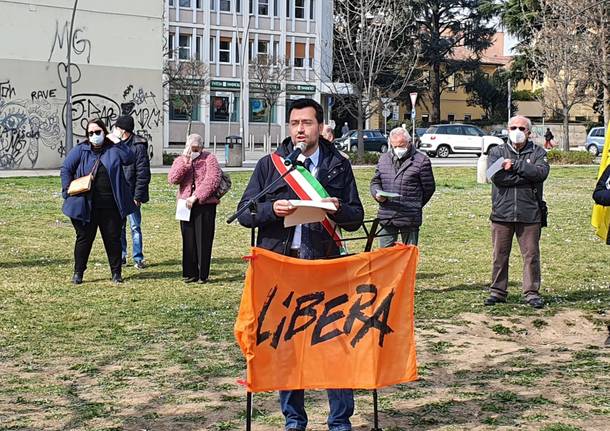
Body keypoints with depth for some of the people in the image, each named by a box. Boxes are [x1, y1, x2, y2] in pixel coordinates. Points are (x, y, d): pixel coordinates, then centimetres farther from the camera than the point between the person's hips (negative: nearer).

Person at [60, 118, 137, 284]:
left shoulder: (113, 149, 4)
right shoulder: (80, 150, 3)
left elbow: (130, 159, -10)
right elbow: (66, 169, 3)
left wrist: (119, 142, -13)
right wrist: (68, 189, -7)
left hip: (111, 206, 1)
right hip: (86, 206, -1)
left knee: (113, 238, 7)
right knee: (84, 238, 7)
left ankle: (116, 272, 18)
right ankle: (78, 272, 18)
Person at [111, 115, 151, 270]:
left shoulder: (138, 146, -11)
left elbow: (143, 174, -14)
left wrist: (137, 196, -17)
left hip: (131, 195, -7)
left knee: (135, 227, -1)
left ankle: (138, 258, 5)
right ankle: (121, 256, 20)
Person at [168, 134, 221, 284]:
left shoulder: (209, 159, 1)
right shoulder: (180, 160, 11)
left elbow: (212, 180, -13)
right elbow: (172, 179, -5)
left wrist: (196, 196, -18)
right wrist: (185, 163, -15)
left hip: (205, 204, -3)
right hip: (185, 205, 4)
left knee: (203, 240, -2)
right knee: (188, 240, 5)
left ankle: (203, 275, 4)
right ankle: (190, 274, 11)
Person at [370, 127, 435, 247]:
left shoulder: (421, 161, -3)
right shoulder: (384, 159, 13)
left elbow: (429, 188, 1)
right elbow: (375, 181, 19)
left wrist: (414, 205, 4)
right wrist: (377, 194, -3)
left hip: (410, 218, -4)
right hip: (386, 218, 4)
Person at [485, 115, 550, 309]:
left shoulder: (538, 153, 9)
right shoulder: (497, 152, 9)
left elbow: (541, 173, -12)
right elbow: (496, 176, -10)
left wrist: (514, 165, -13)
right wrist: (526, 175, -11)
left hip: (529, 213, 0)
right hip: (502, 213, 1)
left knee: (531, 254, 2)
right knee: (500, 255, 6)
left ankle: (532, 292, 11)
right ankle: (497, 291, 16)